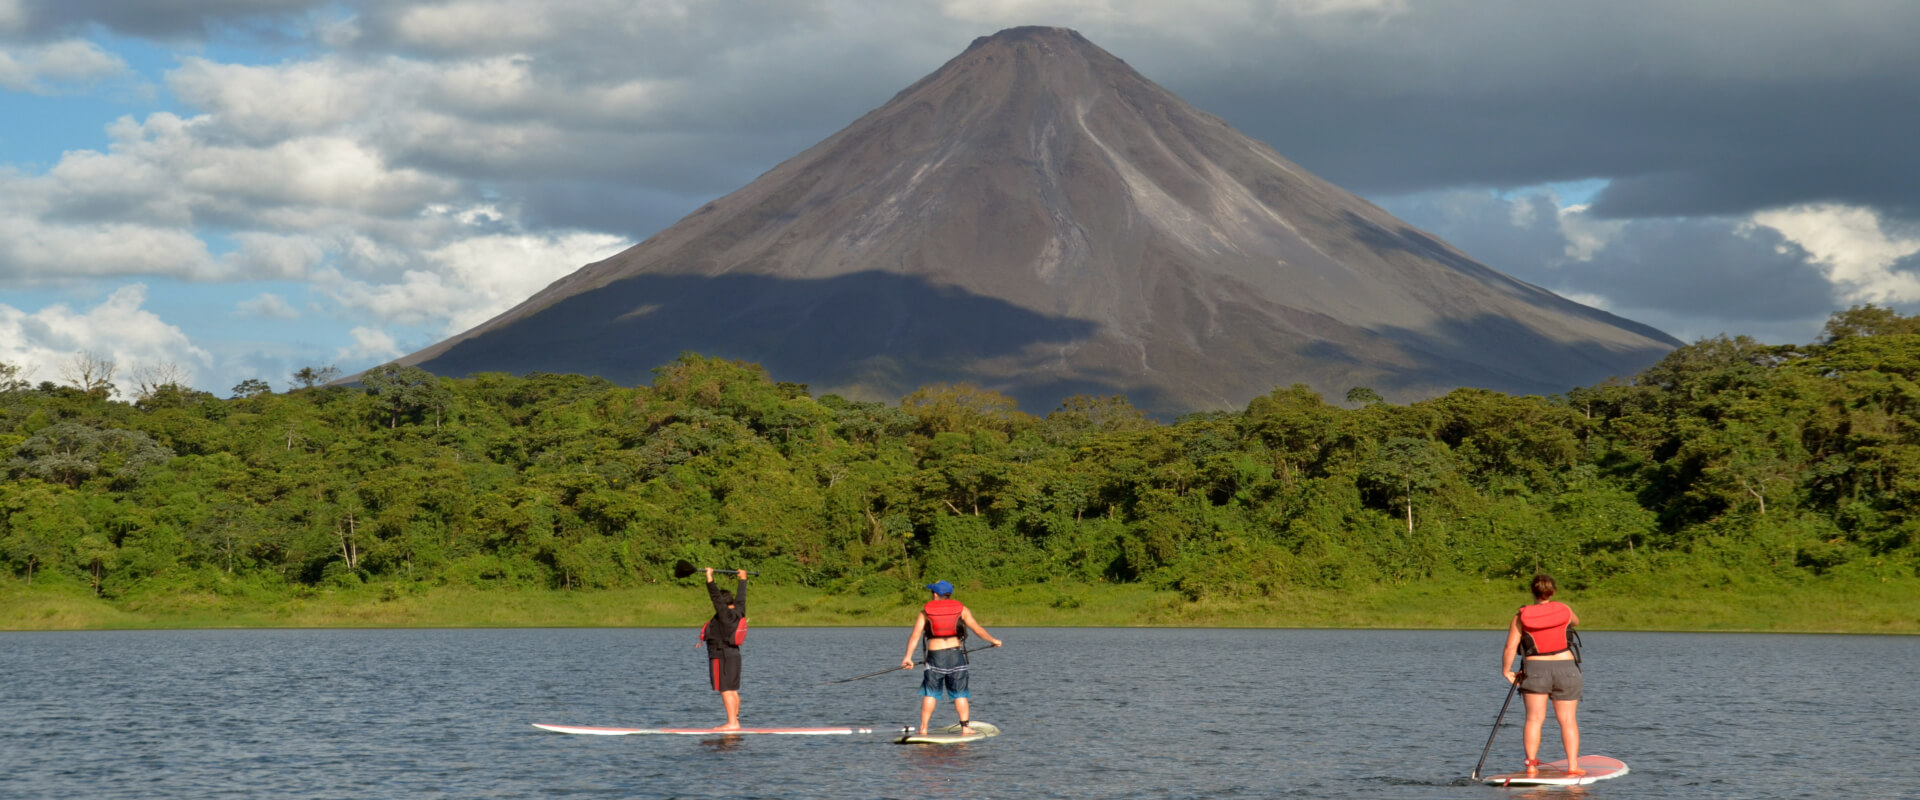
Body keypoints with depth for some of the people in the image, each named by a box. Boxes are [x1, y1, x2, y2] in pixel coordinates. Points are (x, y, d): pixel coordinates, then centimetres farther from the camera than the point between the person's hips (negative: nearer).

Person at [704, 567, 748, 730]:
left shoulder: (725, 614, -13)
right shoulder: (738, 612, 10)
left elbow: (716, 597, -22)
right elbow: (740, 598, 25)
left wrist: (710, 579, -24)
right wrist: (743, 580, 39)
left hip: (722, 656, -10)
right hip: (734, 654, 10)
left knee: (726, 690, -11)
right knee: (733, 690, 12)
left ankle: (732, 723, -15)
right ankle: (735, 721, 14)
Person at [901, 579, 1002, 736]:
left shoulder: (926, 611, 3)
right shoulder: (961, 609, 4)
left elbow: (915, 636, -4)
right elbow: (977, 629, 2)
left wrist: (908, 657, -7)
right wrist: (993, 640, 16)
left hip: (935, 655, -1)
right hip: (956, 655, 1)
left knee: (930, 694, 3)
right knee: (960, 694, 7)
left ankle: (923, 728, -1)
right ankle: (965, 727, 4)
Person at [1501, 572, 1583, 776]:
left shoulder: (1521, 617, -5)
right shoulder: (1564, 610, 0)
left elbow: (1510, 647, -8)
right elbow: (1575, 621, 23)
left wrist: (1506, 671, 4)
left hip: (1534, 670, -1)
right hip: (1565, 670, 1)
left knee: (1534, 718, 1)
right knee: (1568, 720, 4)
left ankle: (1531, 764, -5)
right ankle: (1573, 765, 0)